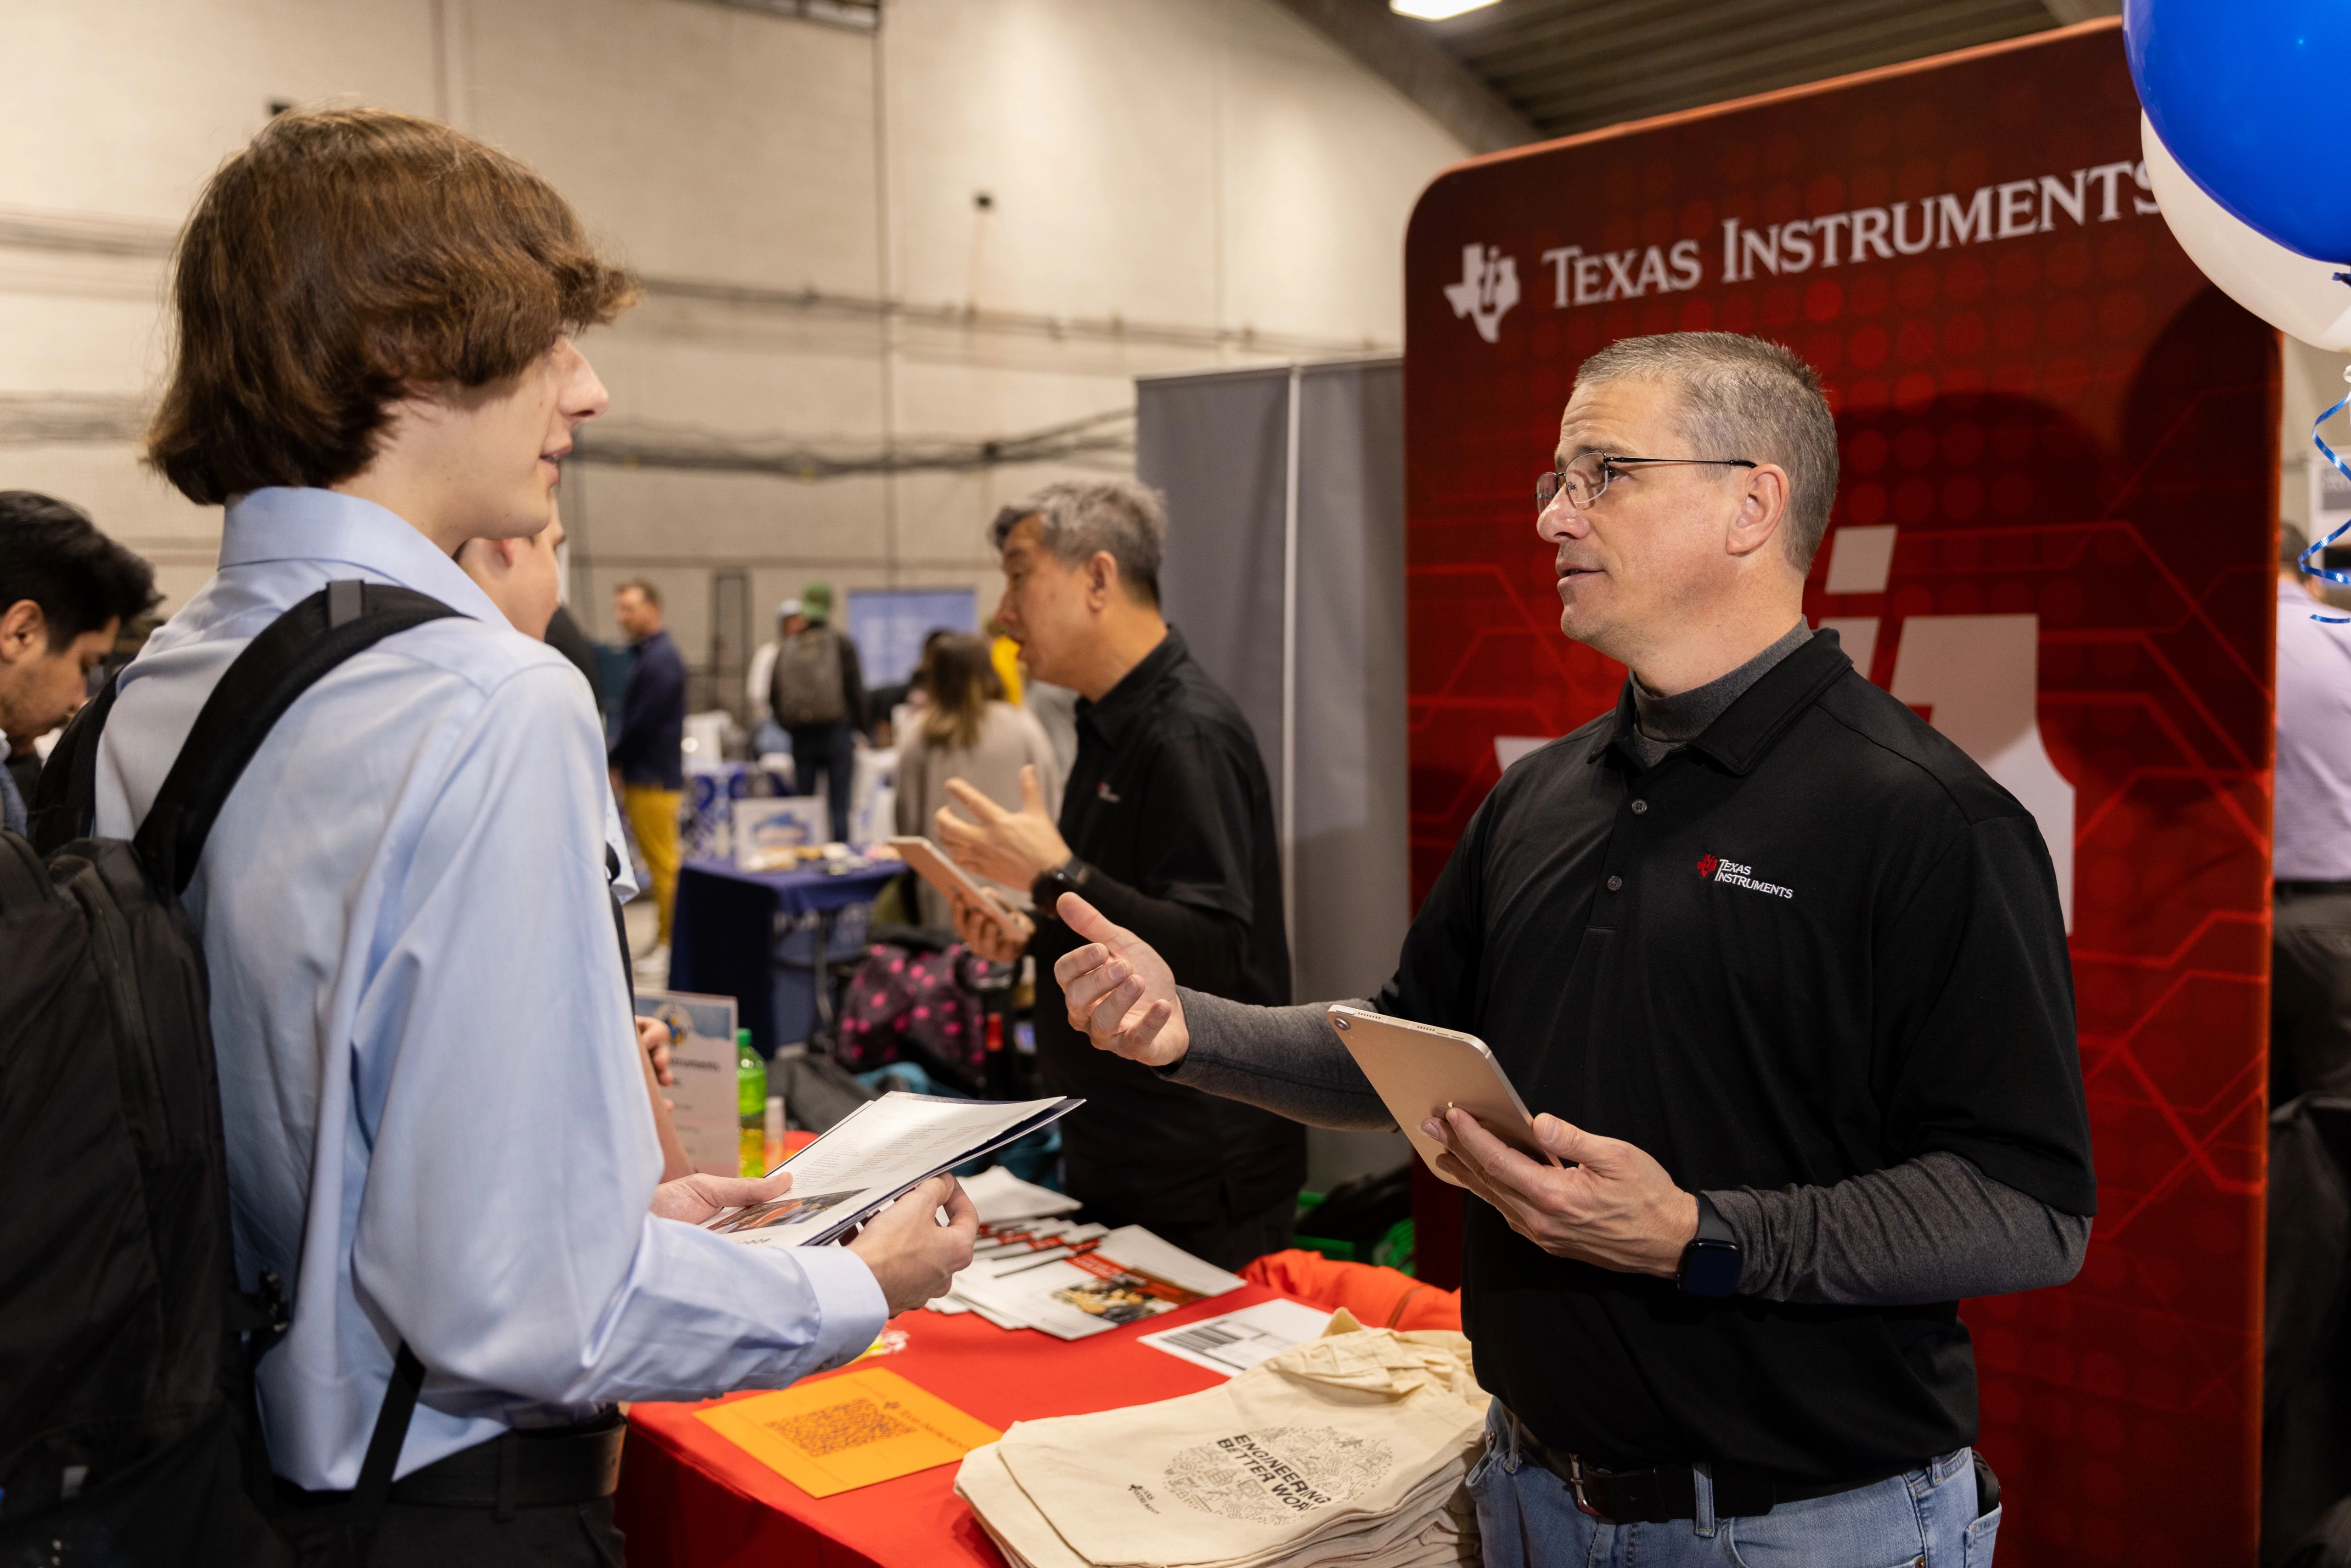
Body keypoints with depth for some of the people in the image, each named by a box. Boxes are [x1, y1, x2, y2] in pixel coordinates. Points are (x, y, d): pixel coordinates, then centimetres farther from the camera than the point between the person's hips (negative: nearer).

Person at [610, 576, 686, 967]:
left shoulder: (661, 659, -15)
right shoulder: (642, 654, 17)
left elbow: (643, 723, -19)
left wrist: (612, 762, -8)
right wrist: (617, 764, 6)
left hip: (654, 778, -10)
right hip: (640, 776, 10)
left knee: (663, 863, -4)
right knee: (658, 862, 14)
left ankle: (670, 944, 2)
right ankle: (666, 938, 21)